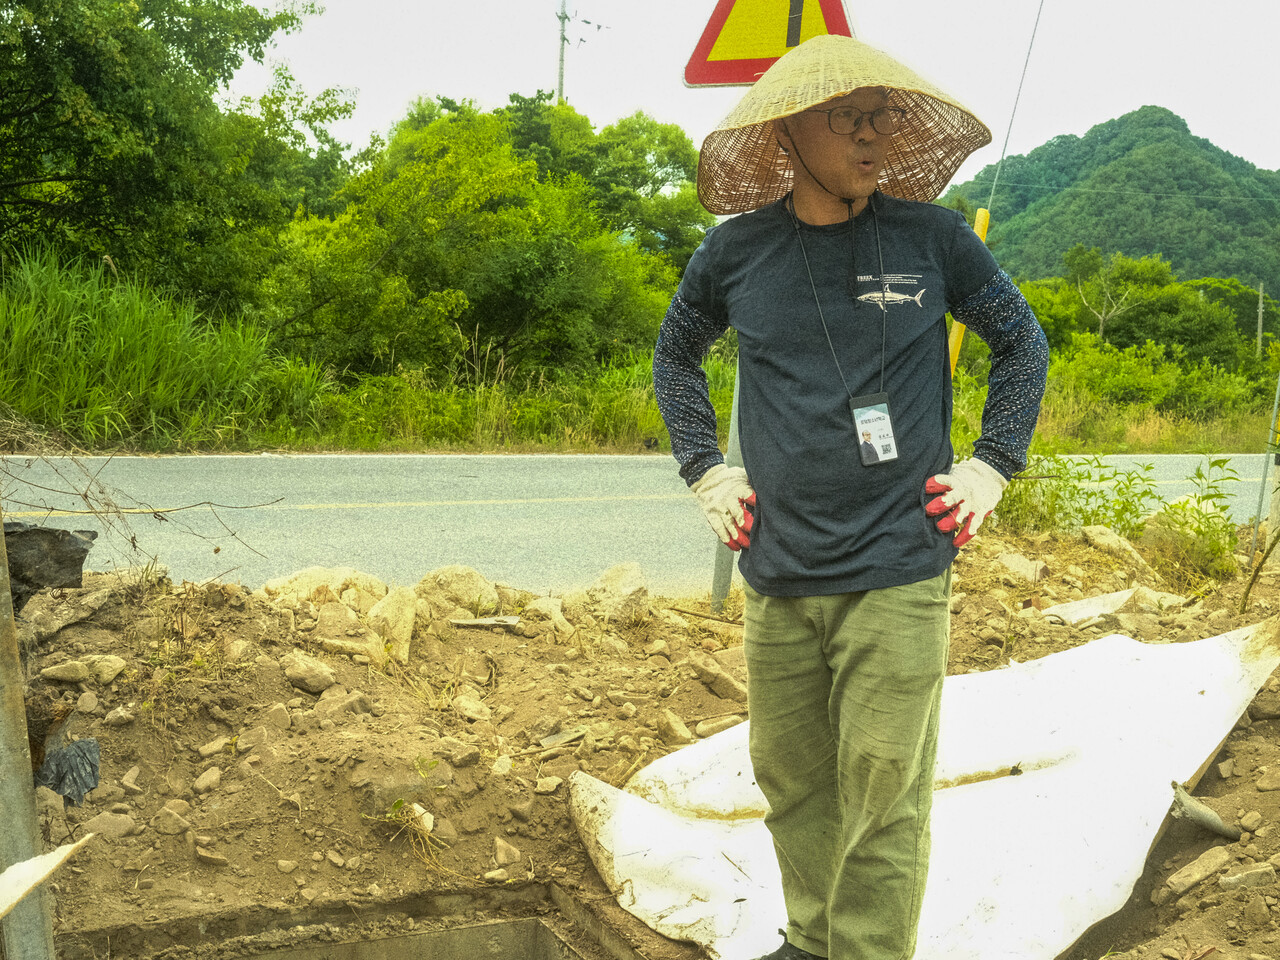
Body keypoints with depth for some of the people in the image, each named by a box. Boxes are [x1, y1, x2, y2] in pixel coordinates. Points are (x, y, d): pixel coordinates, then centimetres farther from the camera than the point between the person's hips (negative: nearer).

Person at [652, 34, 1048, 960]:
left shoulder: (931, 236, 0)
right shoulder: (738, 249, 3)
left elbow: (1023, 342, 13)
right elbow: (676, 355, 20)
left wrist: (991, 465, 3)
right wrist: (706, 468, 9)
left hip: (898, 573, -2)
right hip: (778, 574, 2)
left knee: (883, 795, 1)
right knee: (792, 778, 14)